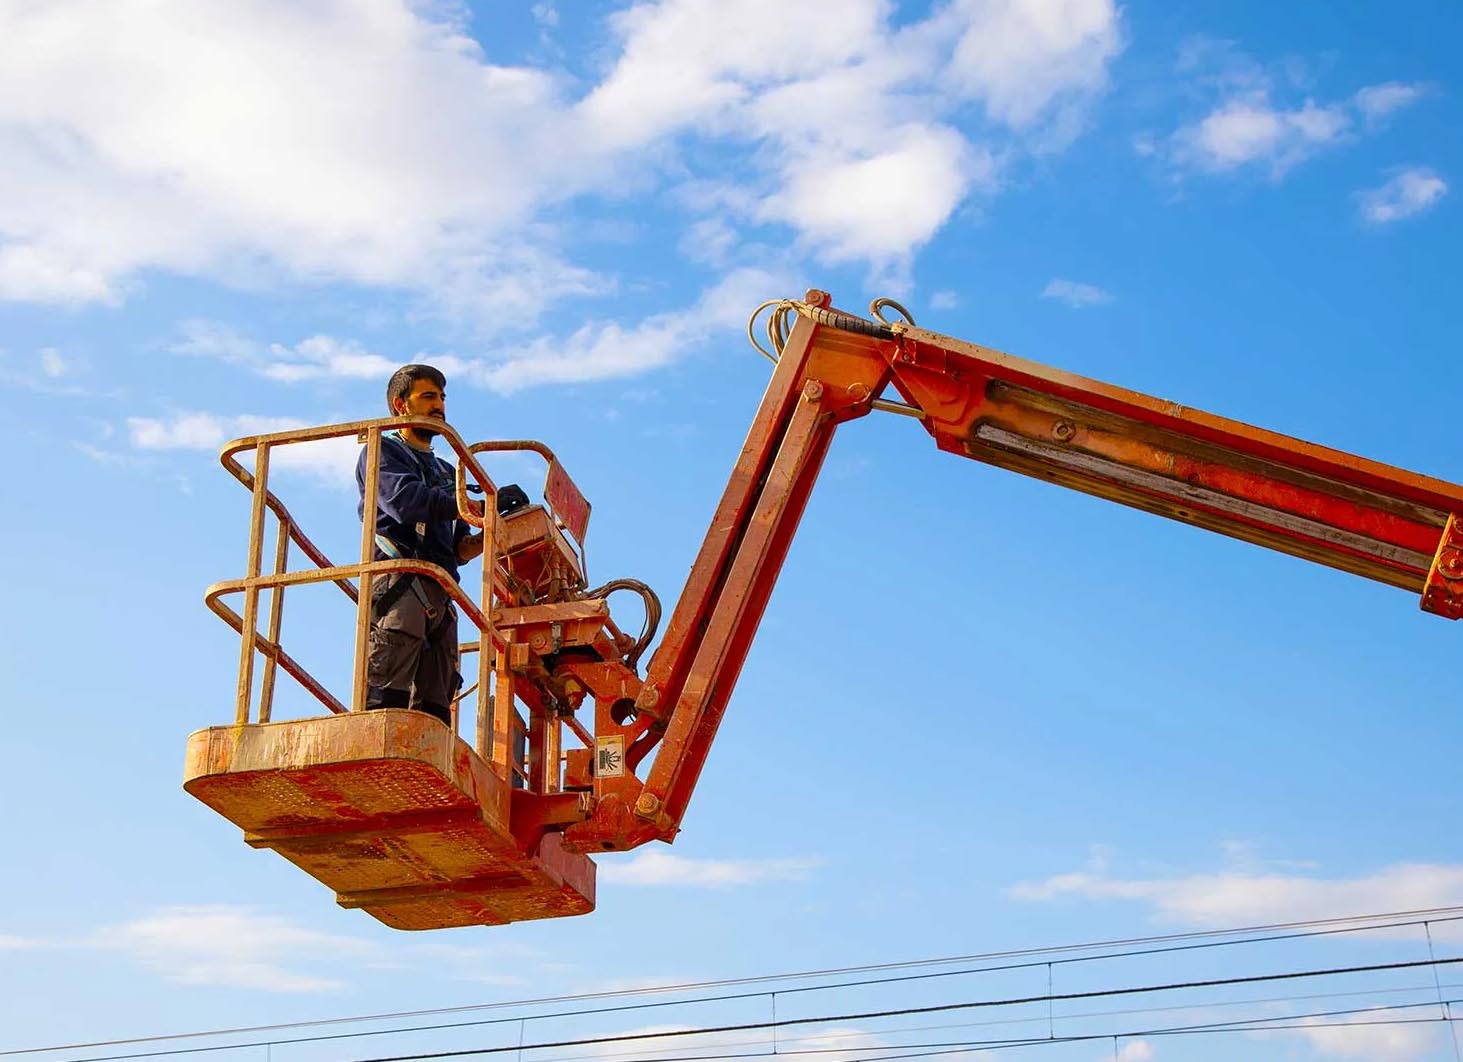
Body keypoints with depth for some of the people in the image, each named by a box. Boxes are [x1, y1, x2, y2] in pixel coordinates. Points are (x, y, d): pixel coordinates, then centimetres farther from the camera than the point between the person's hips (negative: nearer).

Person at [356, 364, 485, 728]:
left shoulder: (446, 473, 33)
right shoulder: (382, 451, 13)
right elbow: (405, 500, -9)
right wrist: (481, 507, -13)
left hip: (439, 595, 7)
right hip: (398, 583, -7)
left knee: (434, 711, -5)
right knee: (387, 700, -21)